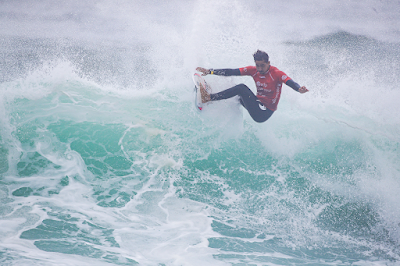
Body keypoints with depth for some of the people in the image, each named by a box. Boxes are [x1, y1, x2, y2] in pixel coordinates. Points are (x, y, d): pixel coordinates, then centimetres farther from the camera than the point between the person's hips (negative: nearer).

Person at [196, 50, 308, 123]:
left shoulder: (276, 73, -15)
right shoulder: (253, 70, 1)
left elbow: (290, 82, -31)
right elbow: (232, 72, -1)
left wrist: (299, 89, -54)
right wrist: (210, 71, -4)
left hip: (263, 114, -7)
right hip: (258, 103, 7)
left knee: (242, 88, -18)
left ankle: (210, 98, -16)